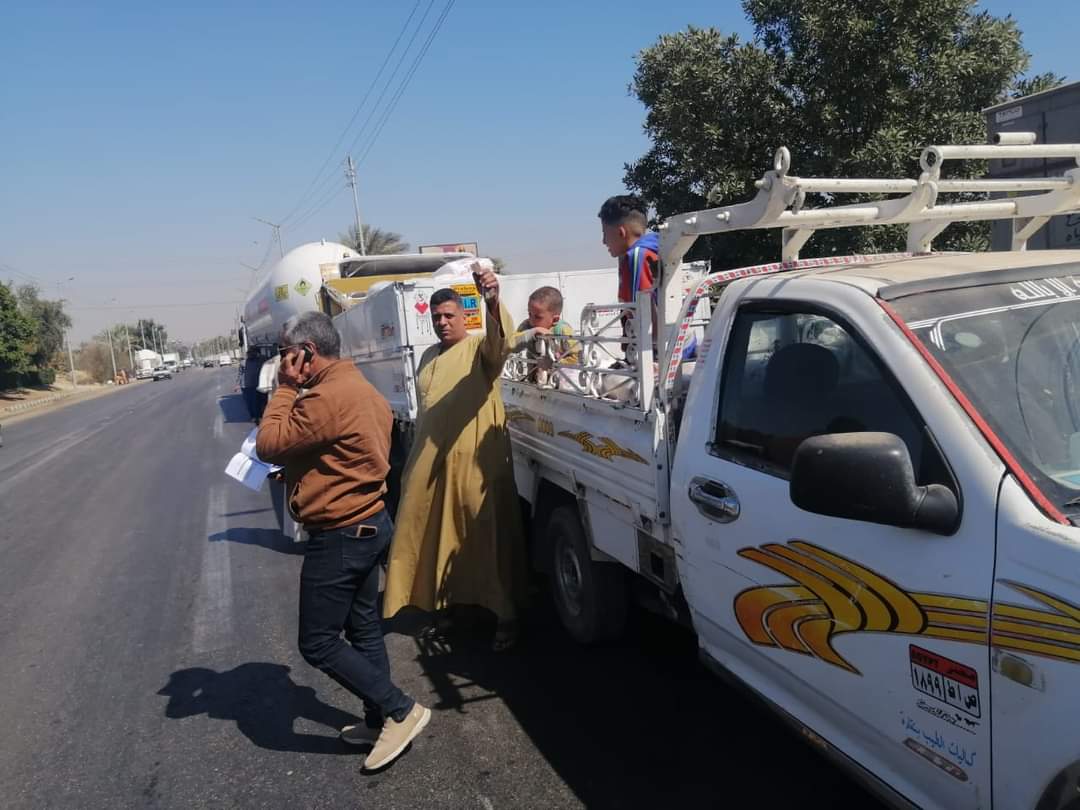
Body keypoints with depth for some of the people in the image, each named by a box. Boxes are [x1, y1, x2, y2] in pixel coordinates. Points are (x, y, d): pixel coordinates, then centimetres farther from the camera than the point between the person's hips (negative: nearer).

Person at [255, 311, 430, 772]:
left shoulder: (328, 396, -24)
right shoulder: (359, 387, 10)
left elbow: (268, 445, -18)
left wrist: (286, 388, -10)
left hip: (340, 536, -10)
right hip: (368, 524, 10)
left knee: (317, 643, 2)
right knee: (363, 629, 19)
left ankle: (400, 711, 6)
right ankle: (380, 721, 31)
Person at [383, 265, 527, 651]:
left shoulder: (481, 347, -5)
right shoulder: (429, 356, 16)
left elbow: (502, 340, -30)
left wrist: (493, 301, -50)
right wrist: (415, 458, 24)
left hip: (476, 462, -7)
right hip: (430, 462, 7)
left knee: (488, 538, 0)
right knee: (429, 535, 15)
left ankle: (505, 614, 10)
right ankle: (440, 598, 34)